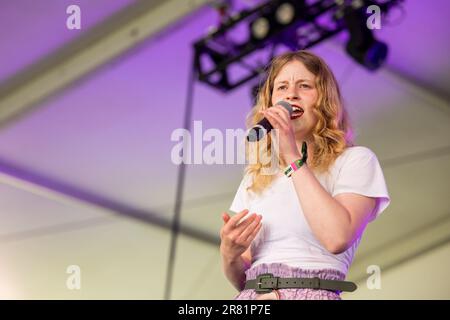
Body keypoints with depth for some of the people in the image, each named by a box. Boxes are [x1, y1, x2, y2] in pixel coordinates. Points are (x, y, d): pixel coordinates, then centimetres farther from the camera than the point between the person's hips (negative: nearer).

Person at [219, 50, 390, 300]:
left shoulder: (355, 160, 6)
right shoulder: (255, 177, 19)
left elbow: (337, 238, -13)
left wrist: (293, 157, -7)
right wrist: (229, 255, -3)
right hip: (251, 295, 3)